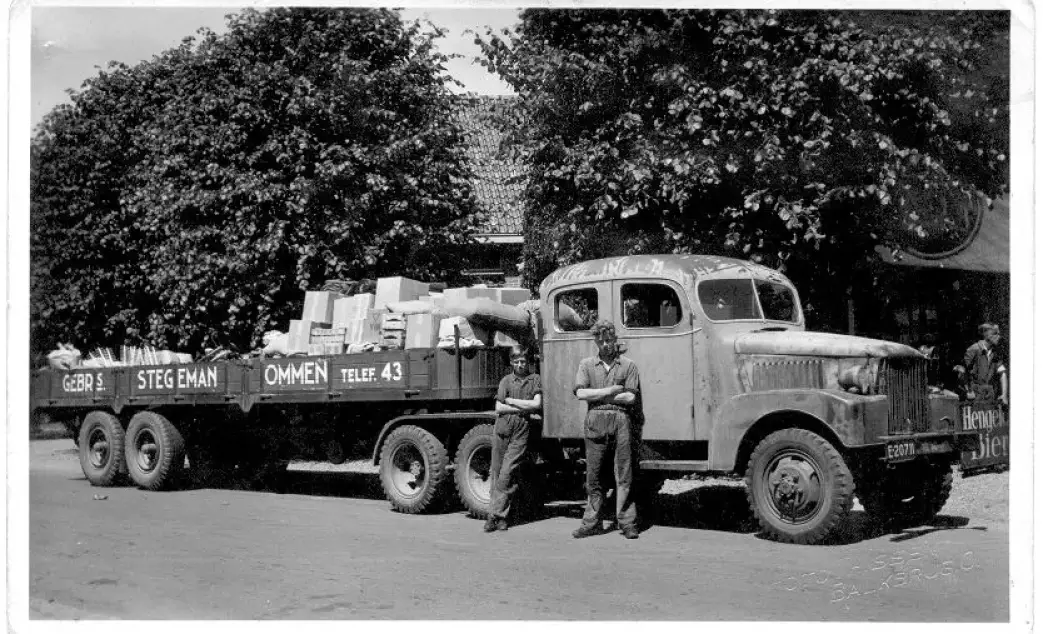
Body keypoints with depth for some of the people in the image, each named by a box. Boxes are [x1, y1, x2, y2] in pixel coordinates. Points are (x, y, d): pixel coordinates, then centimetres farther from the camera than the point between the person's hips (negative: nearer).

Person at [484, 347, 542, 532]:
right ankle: (500, 515, 7)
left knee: (508, 473, -8)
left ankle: (496, 515, -5)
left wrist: (511, 401, 0)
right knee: (496, 472, 2)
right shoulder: (506, 380, 10)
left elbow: (537, 404, -3)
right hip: (502, 427, 2)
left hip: (522, 430, -2)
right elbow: (499, 408, 3)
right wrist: (523, 408, -4)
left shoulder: (535, 379, 8)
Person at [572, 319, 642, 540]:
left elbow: (631, 397, -2)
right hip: (595, 421, 1)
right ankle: (592, 523, 8)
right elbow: (581, 393, -1)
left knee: (624, 474, -1)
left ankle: (627, 523, 2)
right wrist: (610, 391, -5)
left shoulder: (627, 365, 8)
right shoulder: (586, 364, 13)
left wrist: (596, 395, -2)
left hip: (621, 420, -1)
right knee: (594, 475, 3)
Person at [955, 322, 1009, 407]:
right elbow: (961, 372, -9)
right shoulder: (974, 350, -9)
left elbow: (1002, 373, 9)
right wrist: (968, 391, -9)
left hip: (990, 394, 5)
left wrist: (1004, 394, 0)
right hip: (975, 393, -5)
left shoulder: (995, 353, 9)